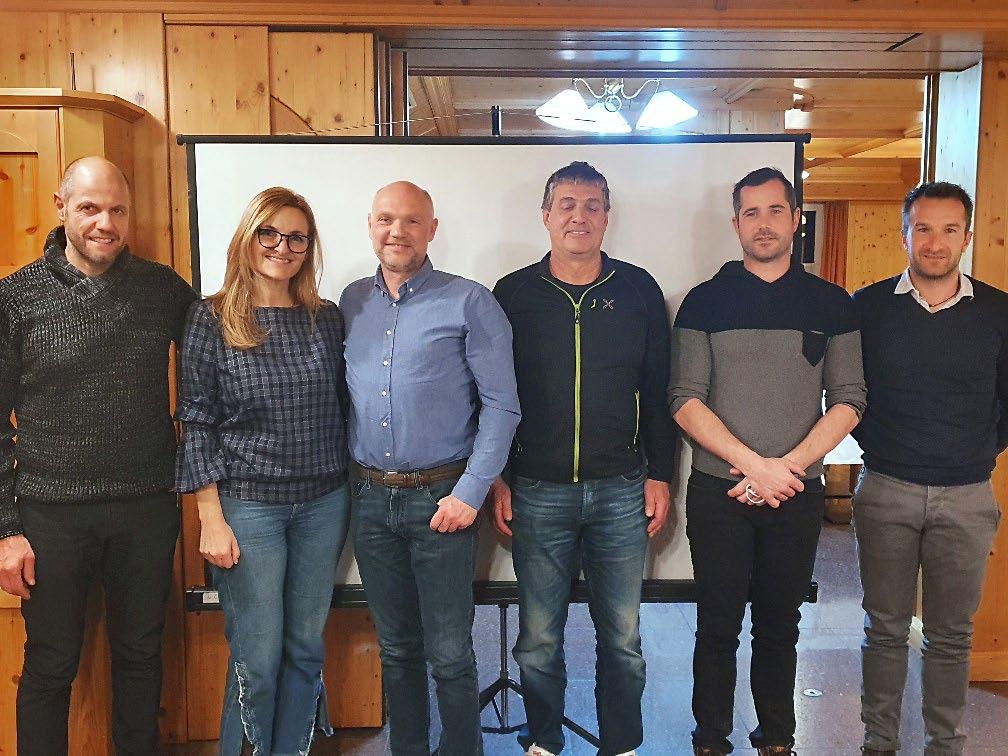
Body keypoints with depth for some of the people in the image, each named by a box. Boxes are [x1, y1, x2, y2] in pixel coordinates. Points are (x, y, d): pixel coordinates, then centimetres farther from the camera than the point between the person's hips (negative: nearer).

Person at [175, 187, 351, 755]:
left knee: (307, 646, 14)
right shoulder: (213, 318, -4)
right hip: (248, 505, -3)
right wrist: (211, 518, -9)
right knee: (258, 657, 5)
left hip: (325, 504, 3)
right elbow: (197, 423, -5)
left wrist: (351, 494, 8)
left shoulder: (328, 319, 4)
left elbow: (345, 409, 10)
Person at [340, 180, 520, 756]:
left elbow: (501, 405, -8)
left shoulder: (469, 303, -6)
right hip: (370, 498, 5)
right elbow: (341, 397, 14)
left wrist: (470, 492, -13)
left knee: (450, 655, 2)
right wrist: (346, 481, 6)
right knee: (397, 648, 17)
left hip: (441, 498, -4)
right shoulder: (352, 303, 9)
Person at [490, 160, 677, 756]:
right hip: (537, 492, 0)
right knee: (538, 638, 10)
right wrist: (496, 480, 1)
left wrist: (660, 476, 3)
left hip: (621, 490, 1)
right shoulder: (513, 294, 2)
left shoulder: (638, 290, 4)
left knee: (623, 637, 11)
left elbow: (658, 392, 7)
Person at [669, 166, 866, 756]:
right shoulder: (705, 302, 1)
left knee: (780, 626, 13)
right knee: (718, 625, 7)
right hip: (718, 491, -1)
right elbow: (686, 399, -6)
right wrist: (754, 464, -15)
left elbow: (848, 400, 0)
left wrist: (789, 466, -13)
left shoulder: (832, 305, 5)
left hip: (798, 493, 1)